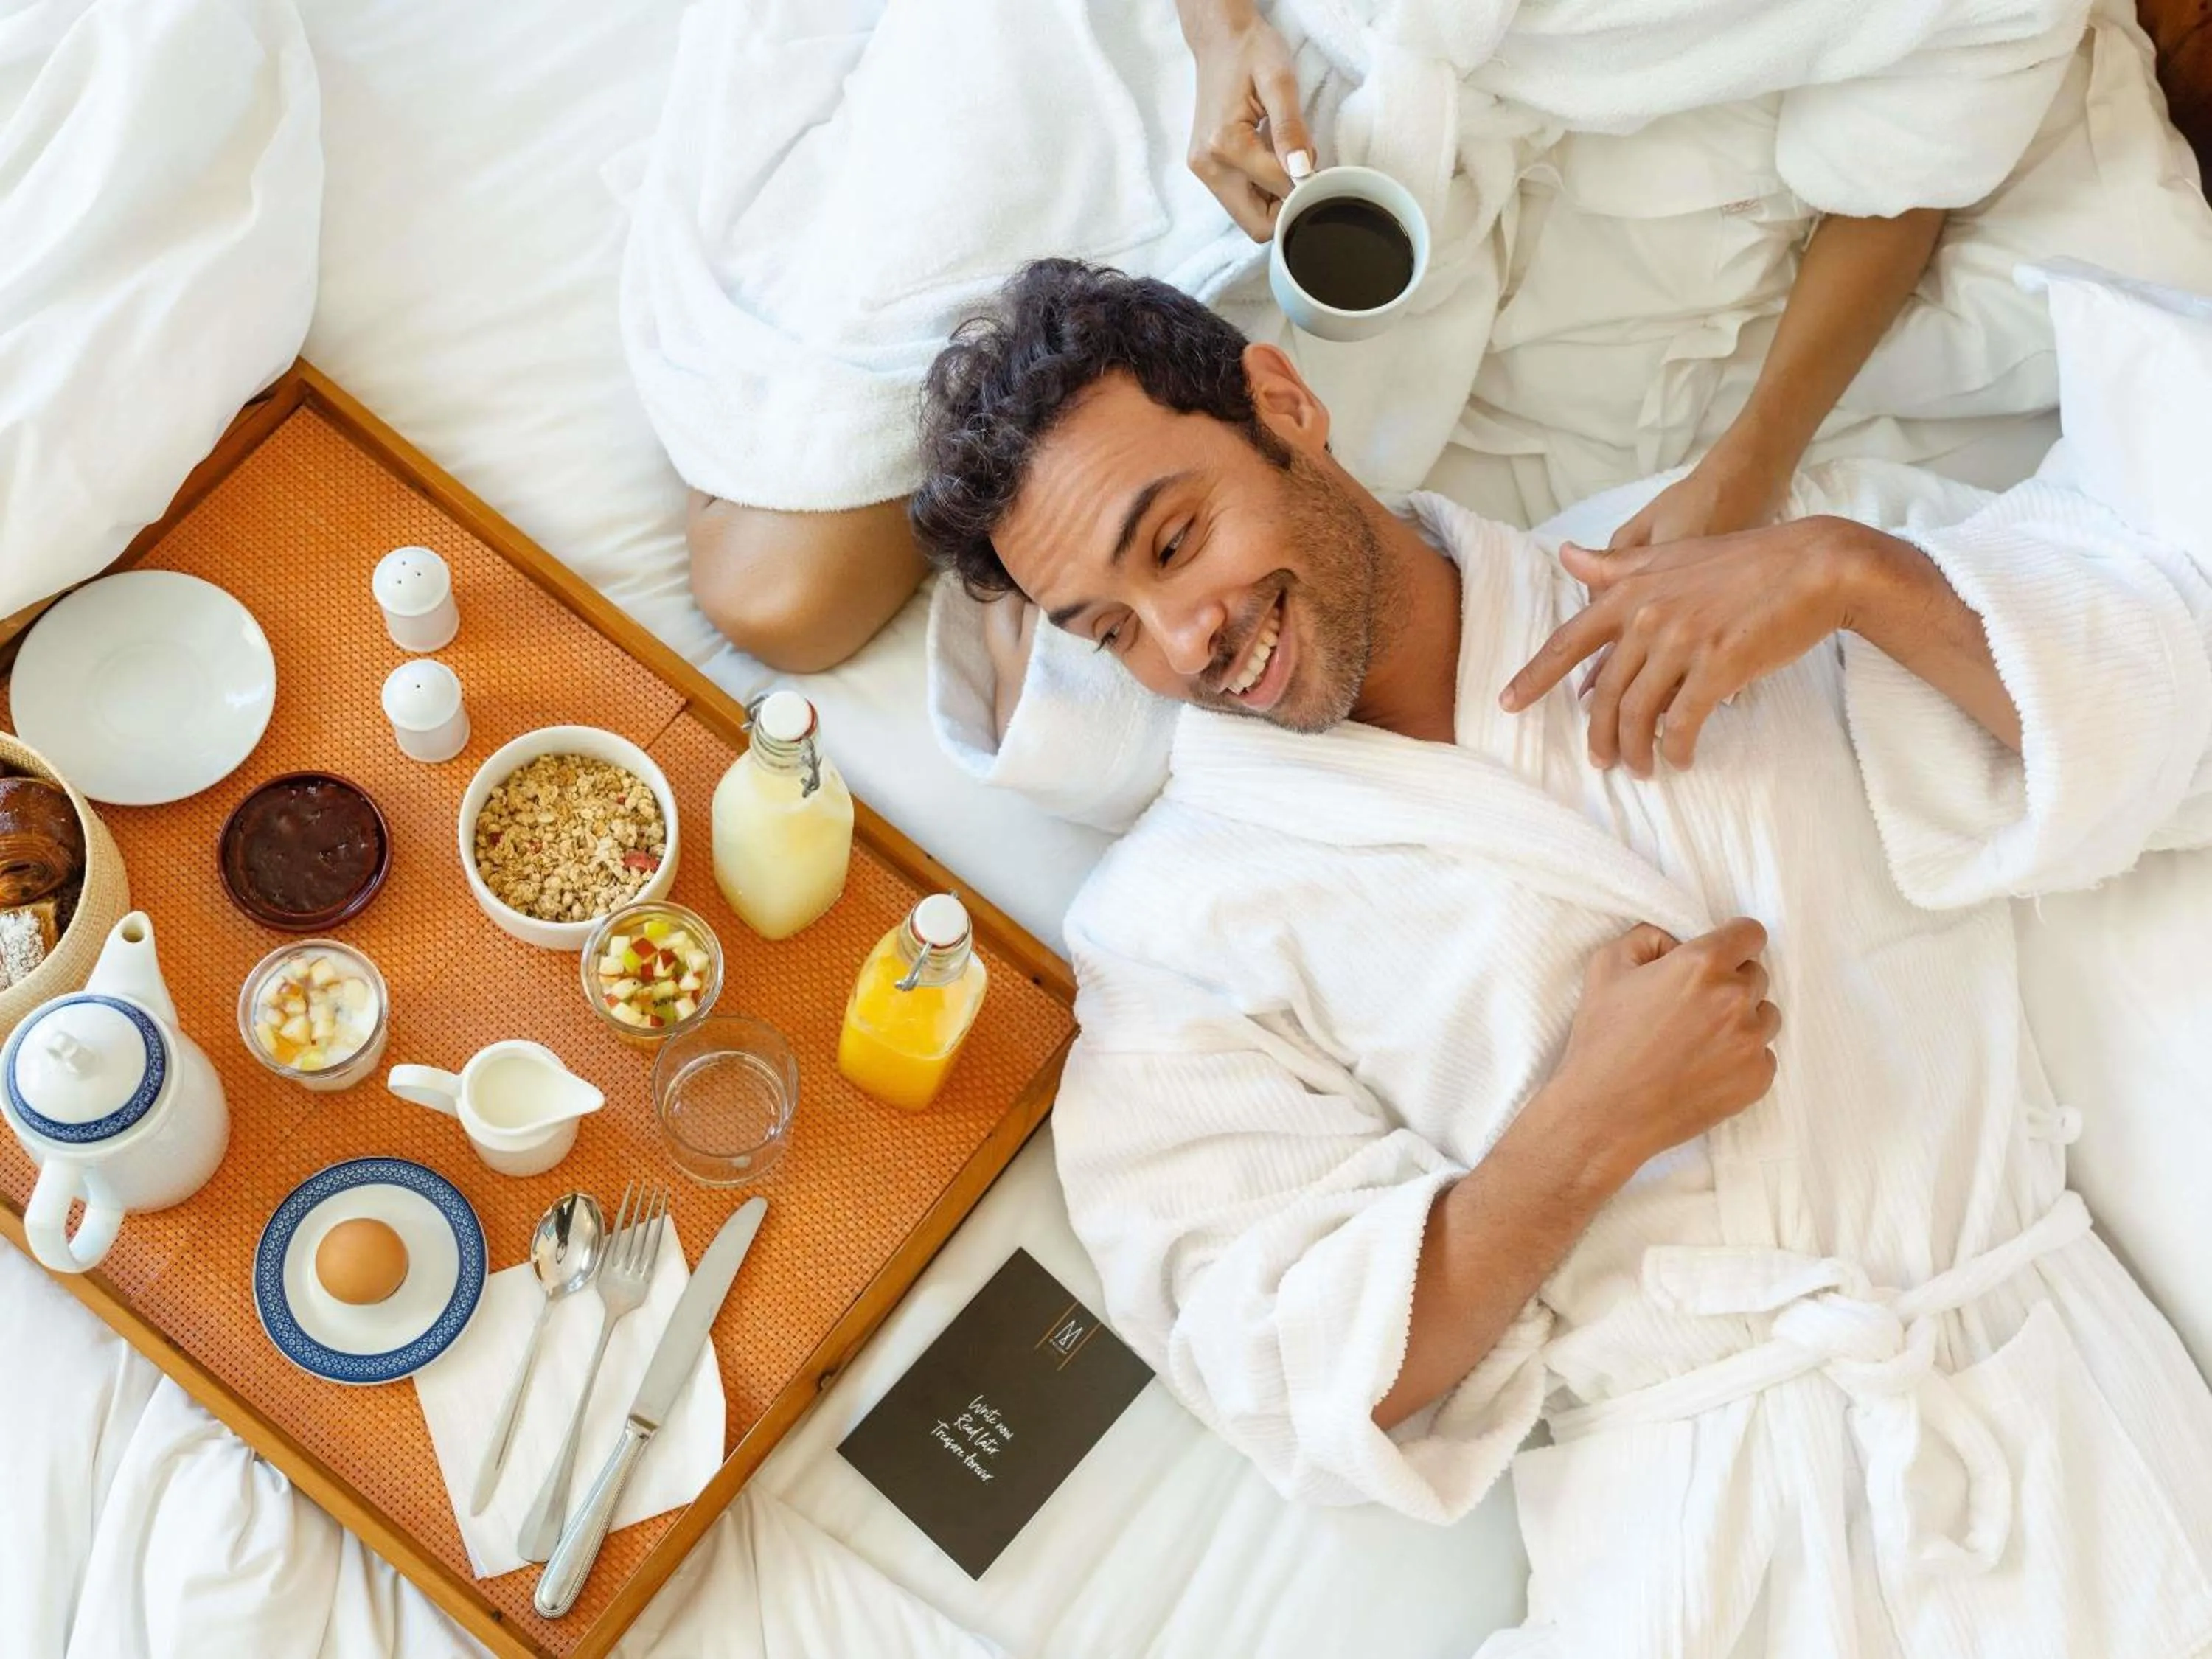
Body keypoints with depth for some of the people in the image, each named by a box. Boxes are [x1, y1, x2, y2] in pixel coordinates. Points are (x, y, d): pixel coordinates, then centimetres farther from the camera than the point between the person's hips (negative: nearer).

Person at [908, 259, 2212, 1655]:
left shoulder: (1706, 584, 9)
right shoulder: (1179, 919, 5)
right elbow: (1304, 1380, 0)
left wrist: (1853, 569, -8)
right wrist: (1597, 1125, -11)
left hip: (2066, 1407, 2)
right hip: (1696, 1526, -1)